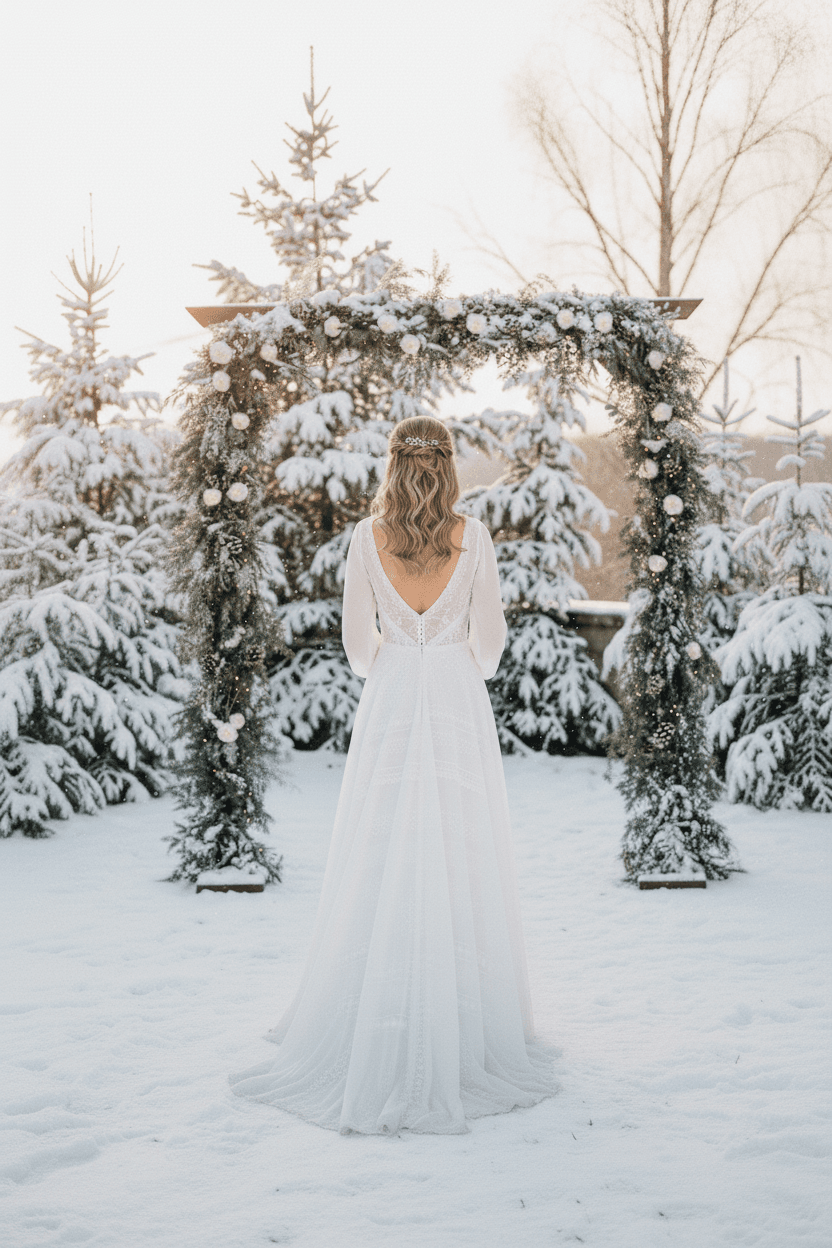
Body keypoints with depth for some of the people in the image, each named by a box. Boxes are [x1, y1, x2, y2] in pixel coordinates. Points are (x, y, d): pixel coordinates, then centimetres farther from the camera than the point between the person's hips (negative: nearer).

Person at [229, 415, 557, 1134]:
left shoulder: (368, 536, -3)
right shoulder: (472, 536, -4)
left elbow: (357, 635, 3)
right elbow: (490, 636, 2)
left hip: (390, 702, 1)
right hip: (460, 703, 0)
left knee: (380, 872, 5)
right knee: (460, 869, 4)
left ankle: (375, 1041, 11)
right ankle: (464, 1031, 10)